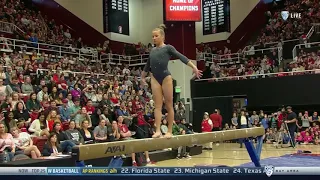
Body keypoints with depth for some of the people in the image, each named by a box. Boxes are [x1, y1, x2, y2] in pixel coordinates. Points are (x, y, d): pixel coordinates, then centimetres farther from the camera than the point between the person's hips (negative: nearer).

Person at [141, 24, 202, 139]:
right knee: (157, 105, -3)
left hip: (166, 78, -4)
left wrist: (194, 67, -17)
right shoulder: (152, 50, 17)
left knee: (169, 105, 1)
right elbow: (147, 65, 29)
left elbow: (181, 57, -7)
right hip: (155, 79, 4)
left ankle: (169, 131, 6)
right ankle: (158, 130, -7)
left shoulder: (168, 48, 3)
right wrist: (142, 77, 39)